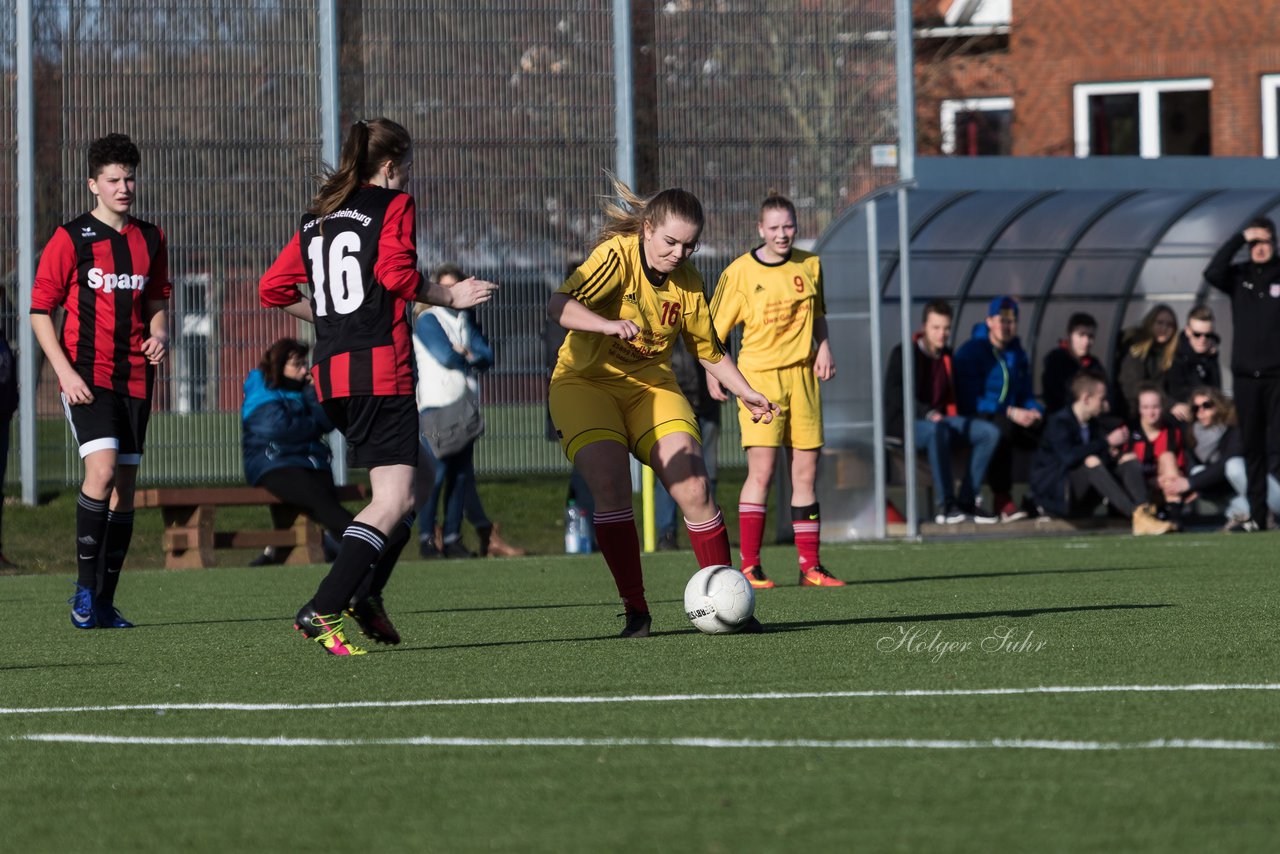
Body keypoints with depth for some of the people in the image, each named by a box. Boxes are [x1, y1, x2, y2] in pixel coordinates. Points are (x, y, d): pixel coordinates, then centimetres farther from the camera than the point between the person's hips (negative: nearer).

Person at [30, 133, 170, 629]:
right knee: (102, 469, -22)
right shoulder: (70, 239, -3)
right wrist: (65, 371, -12)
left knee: (124, 487, 4)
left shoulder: (151, 241, 12)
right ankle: (84, 587, -13)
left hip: (135, 378, 5)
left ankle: (104, 602, 11)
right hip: (86, 377, -5)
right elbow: (40, 310, -2)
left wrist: (160, 335, 1)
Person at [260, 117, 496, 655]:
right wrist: (450, 298, -2)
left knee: (405, 490, 21)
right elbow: (396, 274, -16)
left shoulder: (317, 217, 19)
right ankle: (322, 611, -22)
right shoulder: (394, 205, 0)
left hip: (329, 371, 8)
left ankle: (365, 598, 11)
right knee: (394, 501, -10)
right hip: (380, 367, -8)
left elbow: (272, 290, 16)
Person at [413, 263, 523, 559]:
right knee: (436, 473, -12)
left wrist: (465, 354, -10)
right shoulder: (427, 320, -1)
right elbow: (445, 357, -12)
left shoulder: (467, 320, 18)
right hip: (435, 404, -6)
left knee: (461, 474, 3)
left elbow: (487, 357, 8)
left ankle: (452, 538, 5)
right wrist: (472, 357, 4)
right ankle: (426, 538, -10)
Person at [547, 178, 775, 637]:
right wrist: (610, 324, -47)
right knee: (610, 484, -25)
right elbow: (559, 305, -31)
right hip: (586, 383, -4)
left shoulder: (688, 283, 0)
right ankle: (635, 611, -15)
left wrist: (747, 393, 6)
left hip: (651, 388, 4)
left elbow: (709, 350, 16)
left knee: (694, 488, -14)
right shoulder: (617, 256, -17)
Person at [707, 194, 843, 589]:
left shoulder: (809, 265, 6)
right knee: (761, 470, -13)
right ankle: (750, 567, -11)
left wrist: (824, 347, 4)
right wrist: (712, 372, -13)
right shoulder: (740, 272, -6)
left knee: (806, 473, 5)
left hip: (802, 375, 4)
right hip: (759, 375, -4)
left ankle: (810, 566, 10)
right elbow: (715, 330, -1)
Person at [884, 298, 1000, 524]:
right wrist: (927, 413, -28)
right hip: (905, 421, -7)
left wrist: (946, 415, 4)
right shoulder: (904, 353, -5)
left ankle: (967, 500, -14)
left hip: (940, 419, 7)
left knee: (989, 432, -14)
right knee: (938, 430, -41)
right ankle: (946, 504, -37)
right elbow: (895, 395, -16)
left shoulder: (947, 357, 14)